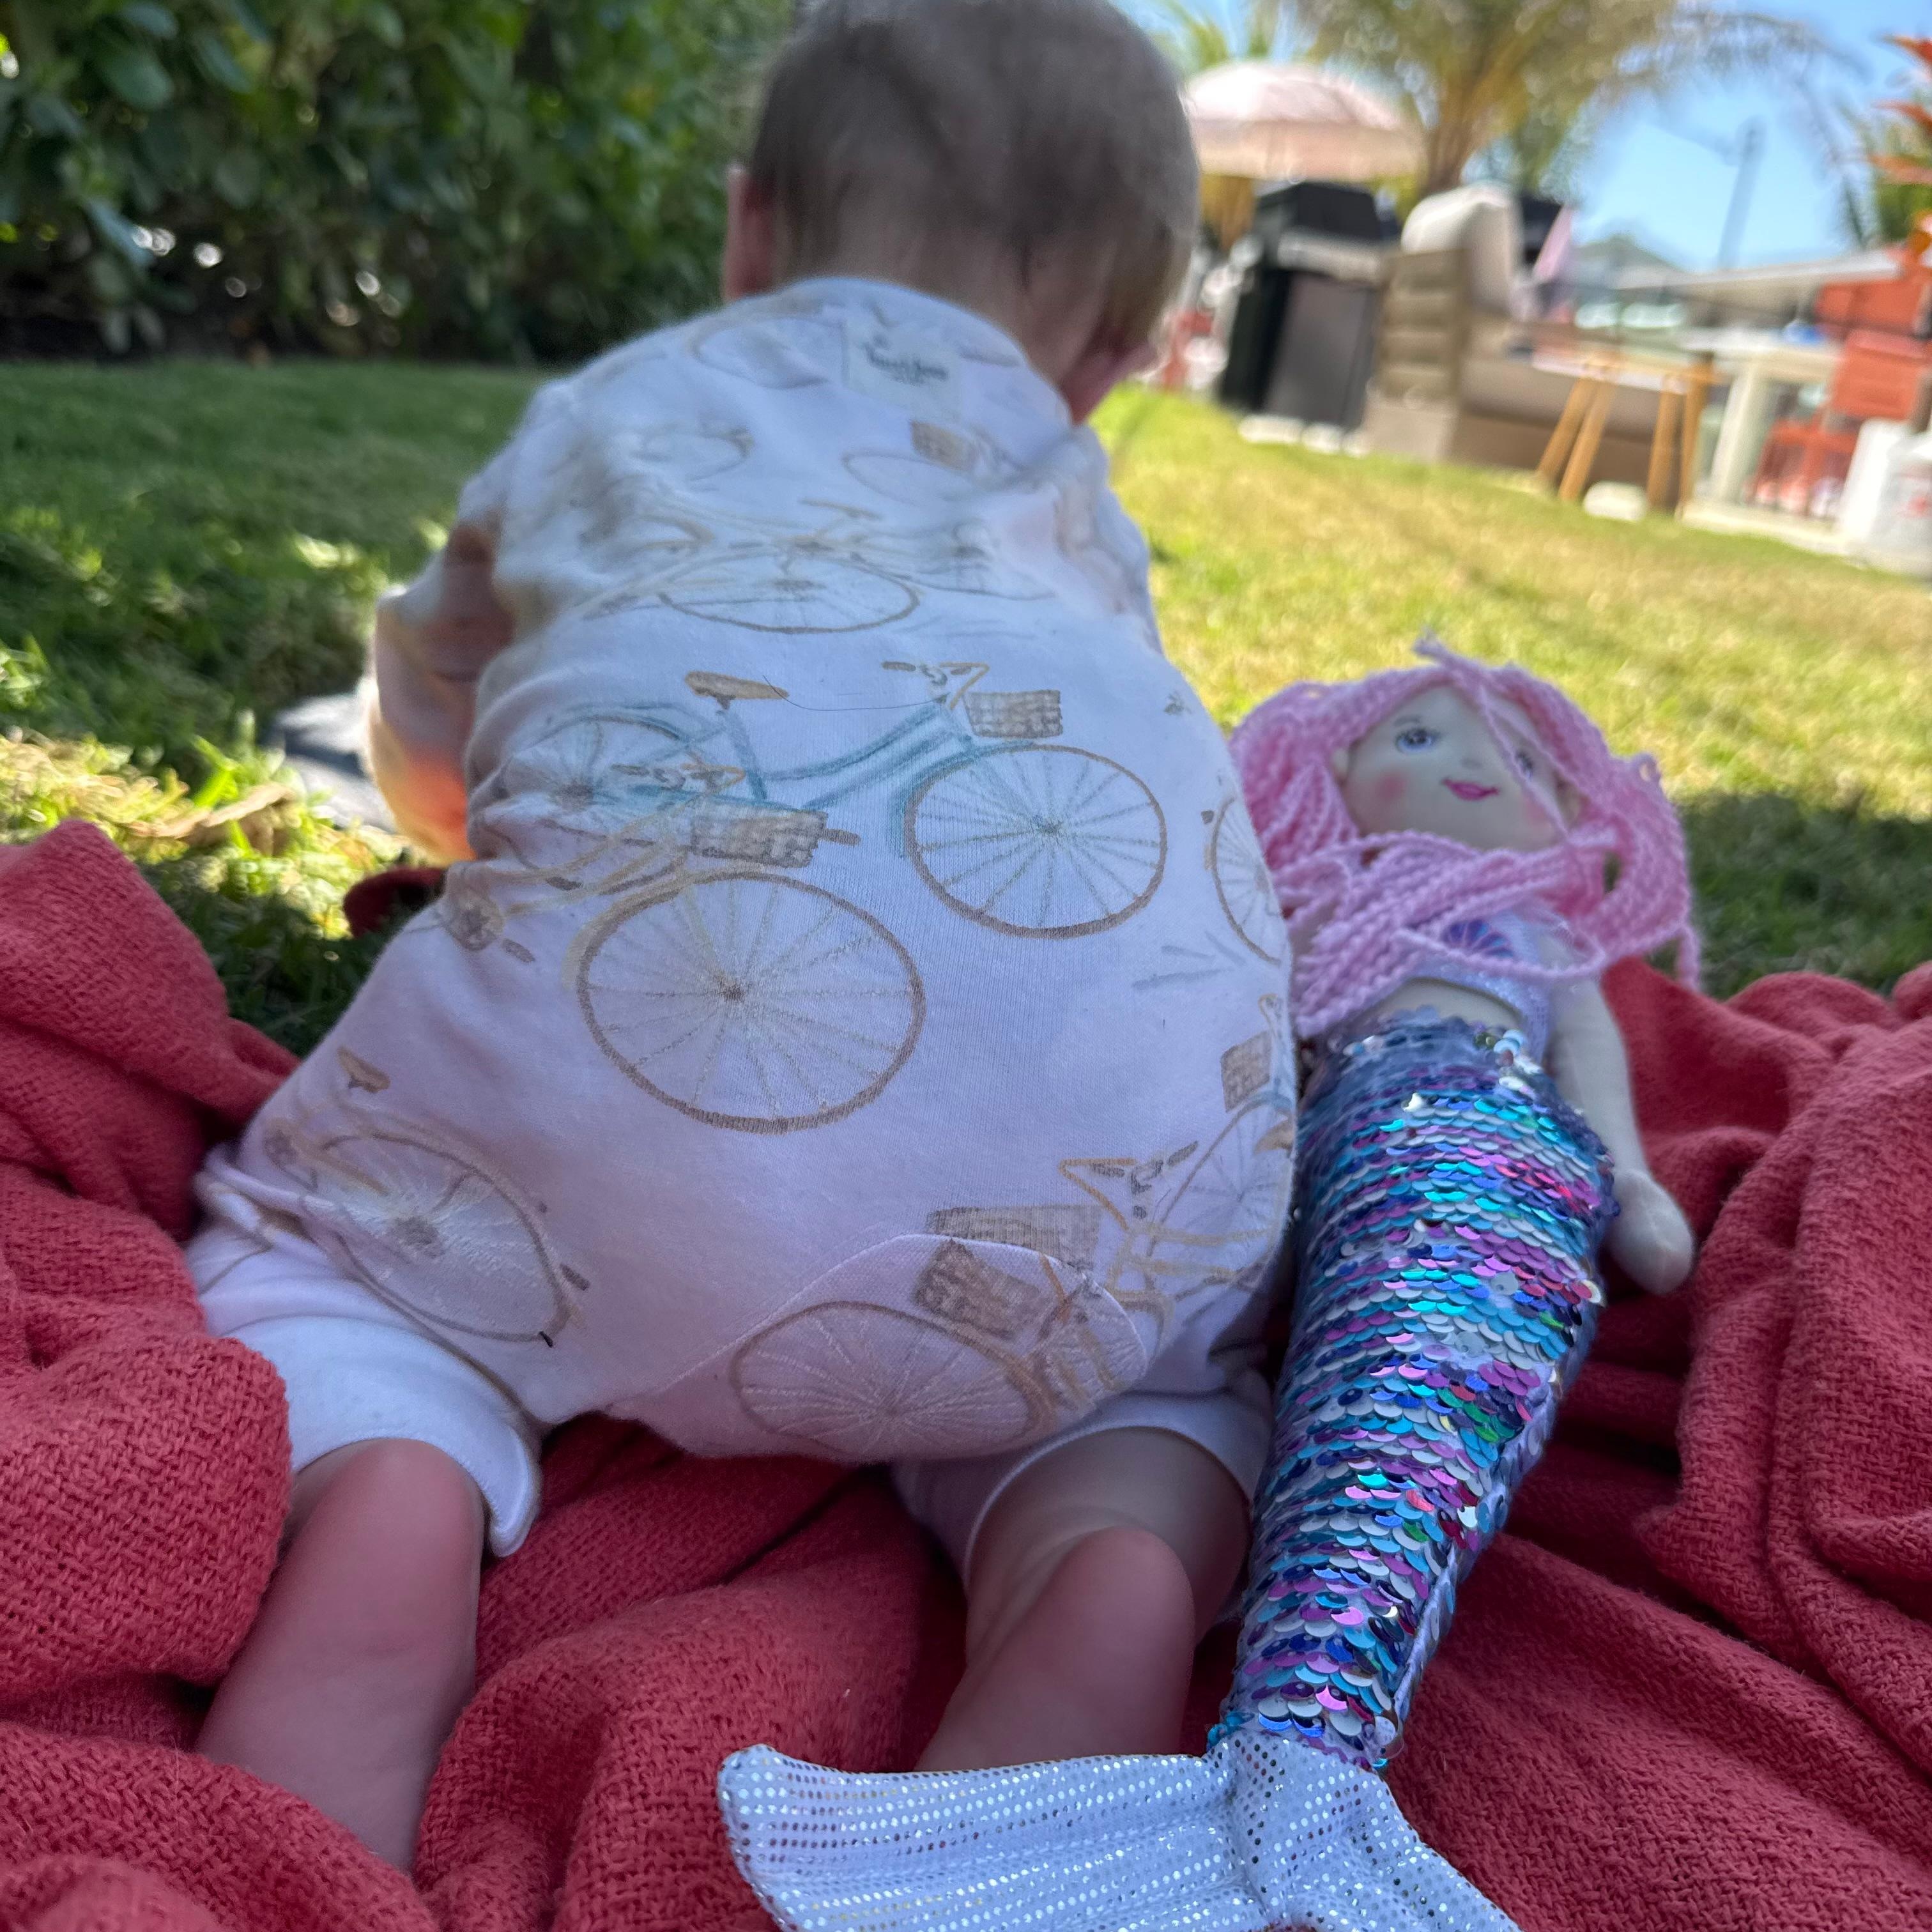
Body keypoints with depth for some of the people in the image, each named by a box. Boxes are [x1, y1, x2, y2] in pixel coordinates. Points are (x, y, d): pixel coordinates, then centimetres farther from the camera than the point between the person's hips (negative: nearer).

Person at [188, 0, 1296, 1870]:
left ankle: (370, 1505, -10)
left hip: (655, 949, -1)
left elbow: (421, 752, 51)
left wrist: (506, 843, 73)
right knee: (1139, 1362, 29)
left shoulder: (599, 412, 35)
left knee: (317, 1248, 22)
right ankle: (1114, 1564, -4)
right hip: (1148, 1016, 2)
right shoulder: (1075, 492, 36)